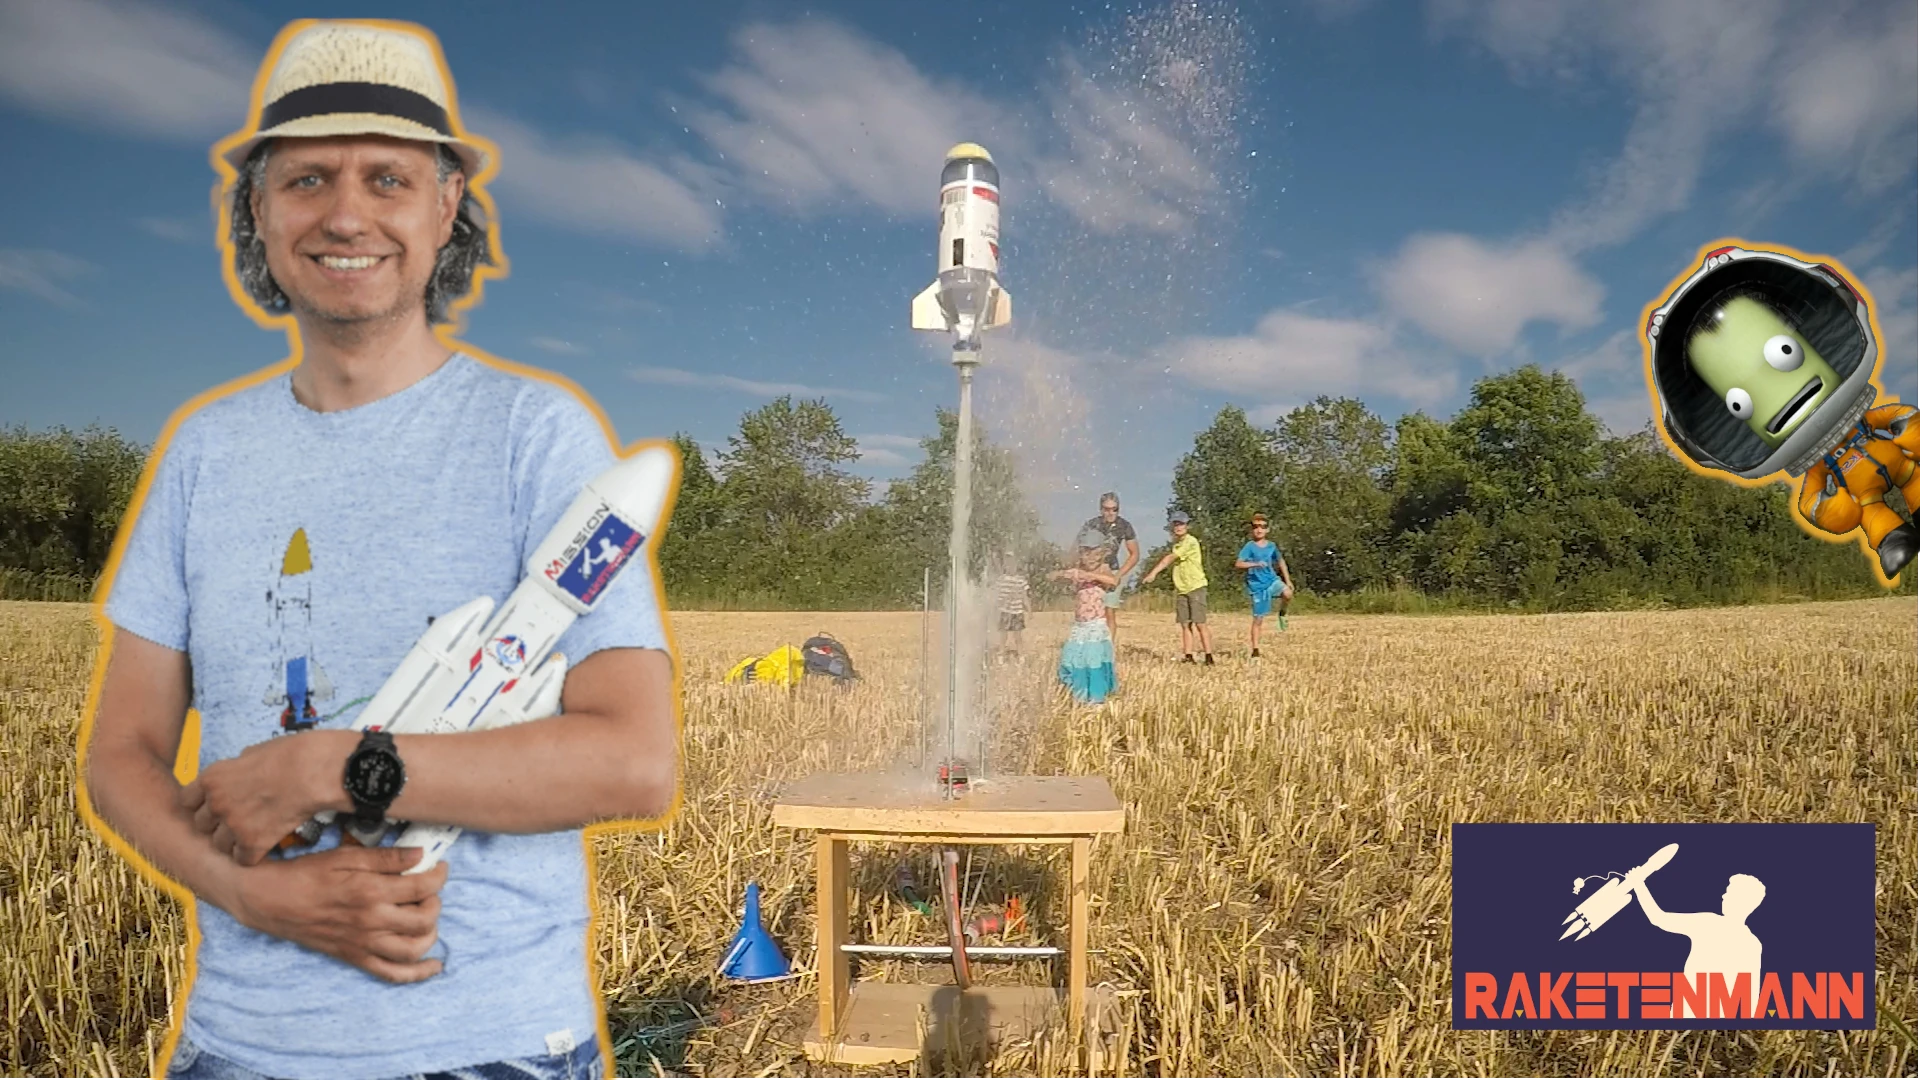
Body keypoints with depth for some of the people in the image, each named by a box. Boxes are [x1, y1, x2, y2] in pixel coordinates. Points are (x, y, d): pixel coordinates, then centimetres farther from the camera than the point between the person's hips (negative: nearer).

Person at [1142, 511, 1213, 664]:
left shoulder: (1191, 542, -12)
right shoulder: (1176, 543, 14)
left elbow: (1170, 558, -16)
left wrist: (1154, 572, -19)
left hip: (1196, 587, -7)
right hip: (1181, 589, 7)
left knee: (1199, 623, -9)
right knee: (1185, 624, 4)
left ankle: (1209, 657, -6)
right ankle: (1188, 656, 6)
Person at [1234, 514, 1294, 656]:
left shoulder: (1272, 546, 5)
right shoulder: (1250, 546, -8)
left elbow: (1281, 561, 21)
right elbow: (1238, 564, -19)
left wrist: (1287, 580, 19)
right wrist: (1255, 564, -32)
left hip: (1272, 580, 3)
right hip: (1257, 585, -3)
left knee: (1288, 593, -29)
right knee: (1258, 618, -2)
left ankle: (1283, 613, 3)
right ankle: (1255, 650, 8)